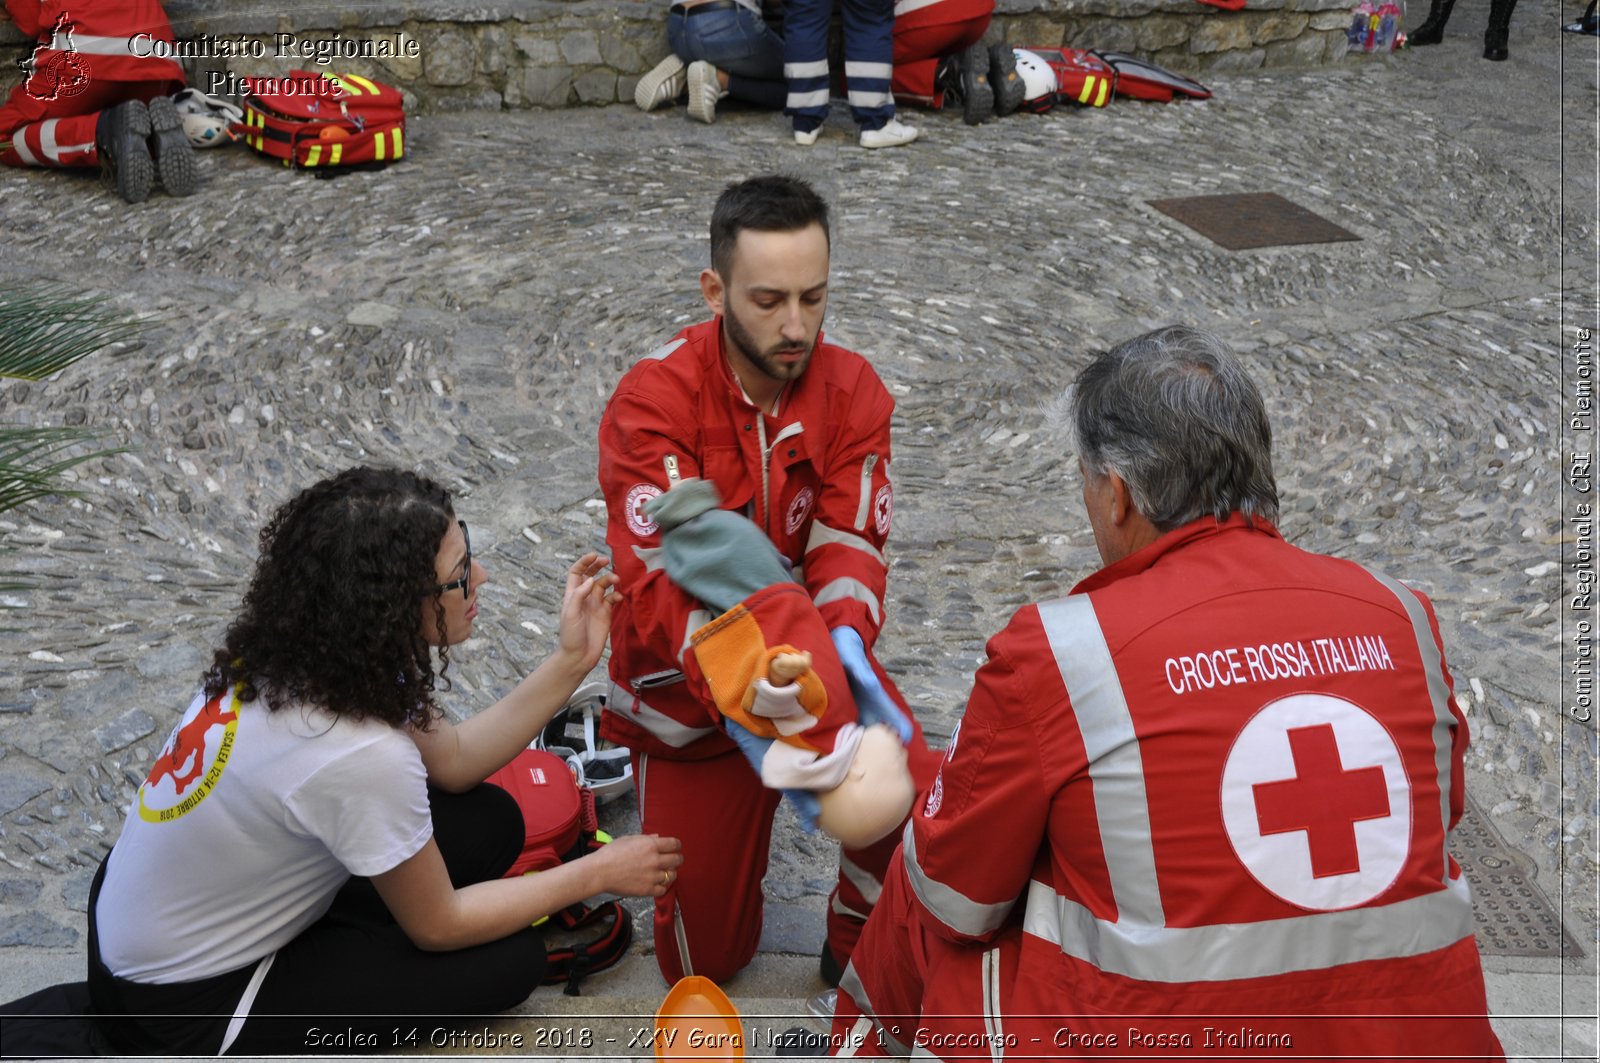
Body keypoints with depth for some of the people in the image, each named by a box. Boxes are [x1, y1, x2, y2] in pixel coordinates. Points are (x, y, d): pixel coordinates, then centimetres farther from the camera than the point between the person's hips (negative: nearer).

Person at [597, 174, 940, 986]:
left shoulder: (852, 389, -10)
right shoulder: (653, 400, -21)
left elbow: (848, 545, -15)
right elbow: (661, 580, -29)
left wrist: (847, 638, -39)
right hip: (692, 689, -2)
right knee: (707, 960, 8)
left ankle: (860, 945, 6)